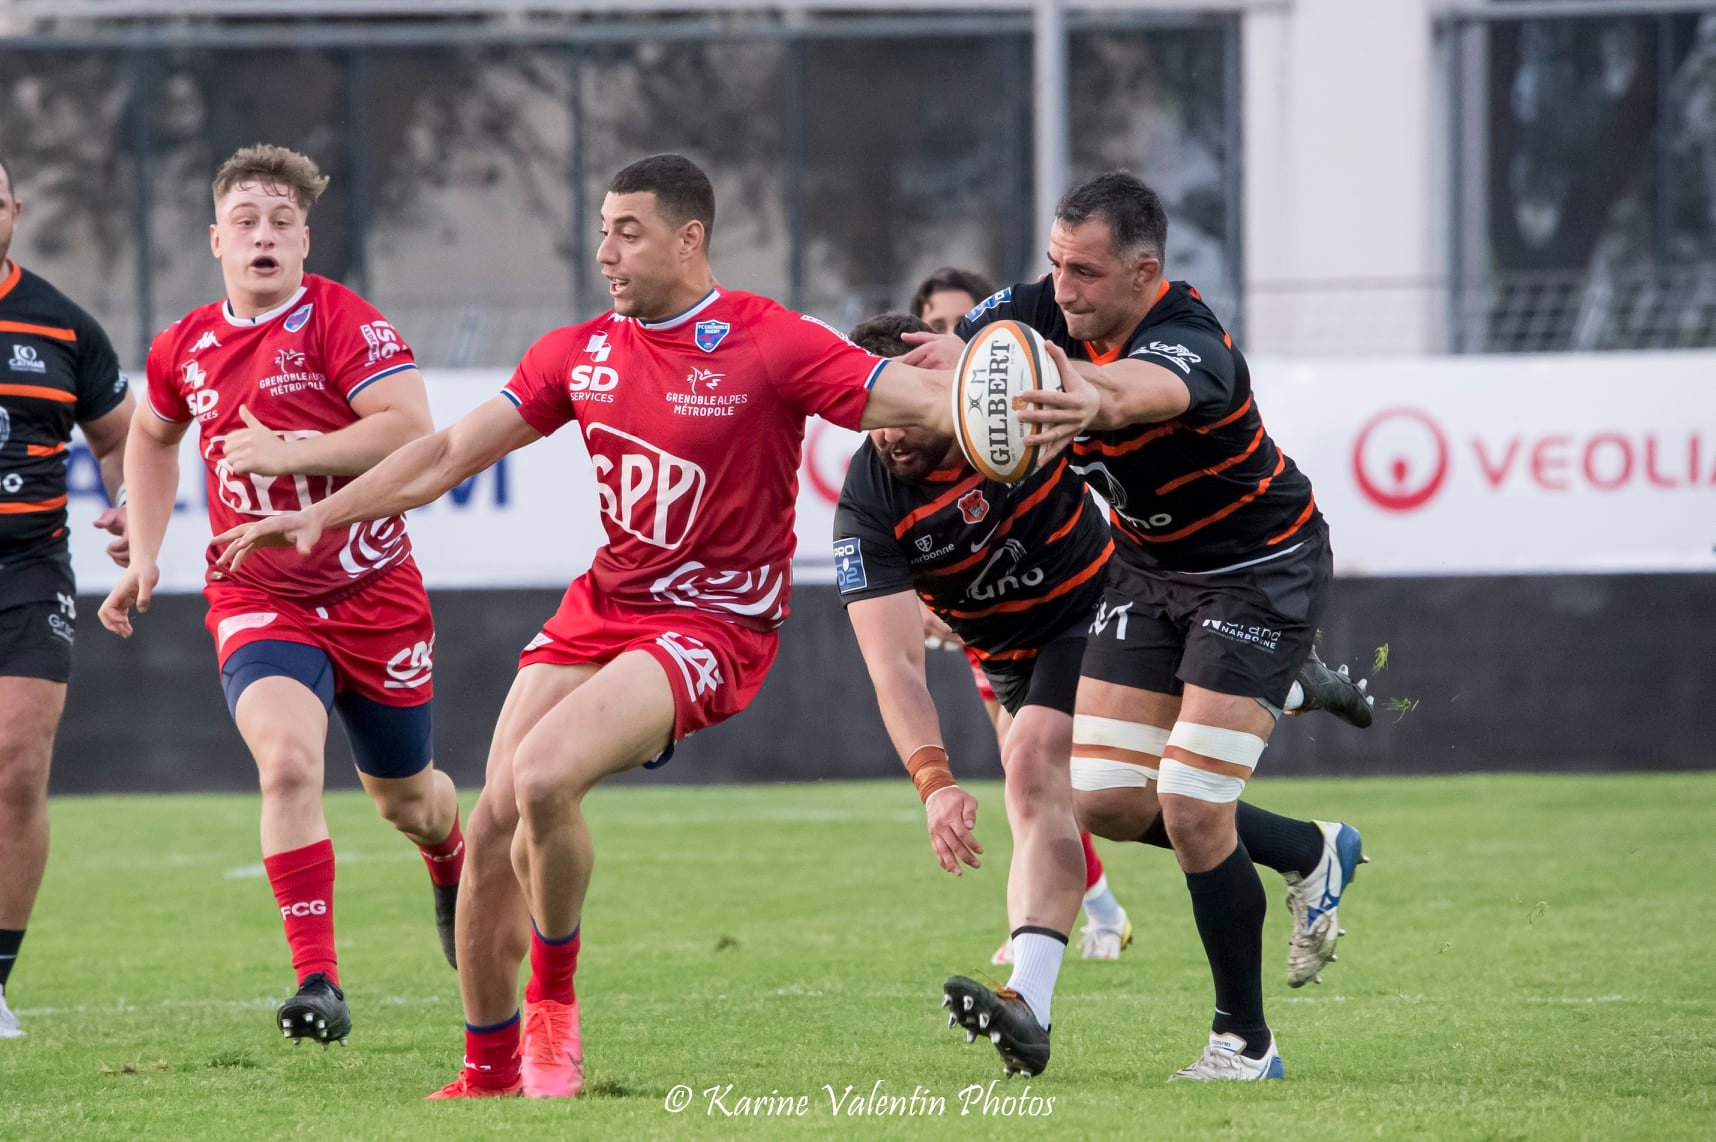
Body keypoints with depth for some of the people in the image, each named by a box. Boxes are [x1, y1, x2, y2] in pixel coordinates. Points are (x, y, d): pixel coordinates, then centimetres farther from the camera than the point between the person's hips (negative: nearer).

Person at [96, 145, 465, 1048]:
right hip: (257, 596, 2)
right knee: (287, 761, -26)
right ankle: (317, 981, -26)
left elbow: (412, 428, -23)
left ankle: (453, 873, 54)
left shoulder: (342, 322, -12)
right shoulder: (184, 348, 4)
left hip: (374, 596, -2)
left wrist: (289, 453, -25)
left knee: (404, 796, 16)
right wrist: (144, 557, 18)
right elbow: (152, 437, 26)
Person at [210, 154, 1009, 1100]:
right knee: (494, 824, -3)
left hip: (712, 623, -6)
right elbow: (451, 452, 13)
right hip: (603, 606, 6)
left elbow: (918, 400, -16)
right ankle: (490, 1068, 14)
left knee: (542, 779, -27)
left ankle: (553, 994, -1)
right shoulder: (580, 354, 6)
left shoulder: (771, 346, -11)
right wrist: (320, 516, 9)